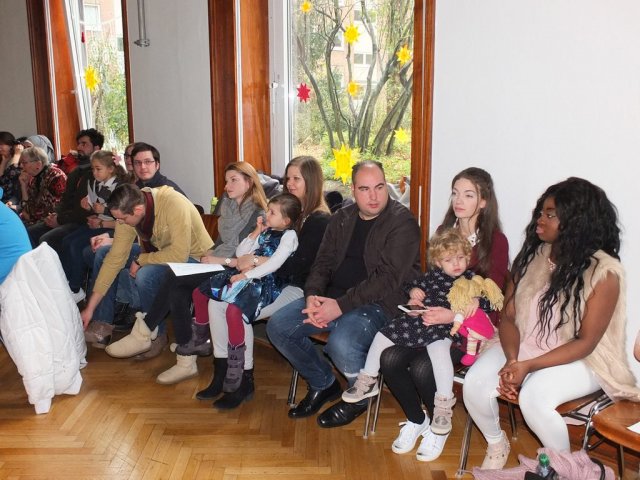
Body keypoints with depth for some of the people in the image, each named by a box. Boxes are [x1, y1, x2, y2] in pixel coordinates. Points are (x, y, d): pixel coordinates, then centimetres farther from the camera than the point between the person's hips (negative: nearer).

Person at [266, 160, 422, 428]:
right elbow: (323, 263, 12)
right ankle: (323, 384, 15)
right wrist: (313, 295, -9)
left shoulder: (402, 223, -10)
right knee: (278, 327, -7)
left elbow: (388, 278, -18)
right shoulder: (342, 219, 12)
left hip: (378, 303, -7)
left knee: (341, 343, -34)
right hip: (332, 298, 7)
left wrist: (341, 305, -22)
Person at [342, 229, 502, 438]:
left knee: (439, 349, -36)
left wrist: (477, 301, -18)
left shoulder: (471, 280, 7)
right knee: (383, 335, 0)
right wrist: (413, 291, 6)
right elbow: (413, 284, 29)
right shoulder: (433, 275, 16)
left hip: (442, 327, -5)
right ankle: (368, 381, 17)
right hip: (417, 318, 5)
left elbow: (491, 301, 3)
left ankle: (444, 405, -26)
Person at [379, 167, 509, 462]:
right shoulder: (443, 232, 10)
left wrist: (454, 316, -26)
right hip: (432, 319, 5)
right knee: (389, 358, -20)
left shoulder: (495, 241, -6)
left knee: (422, 368, -28)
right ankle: (416, 419, 7)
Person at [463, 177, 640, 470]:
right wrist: (512, 360, -20)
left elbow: (585, 342, -16)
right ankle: (497, 444, 13)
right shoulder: (531, 255, -1)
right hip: (522, 347, 5)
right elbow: (508, 316, -1)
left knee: (532, 397, -33)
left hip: (578, 360, -5)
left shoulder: (604, 272, -16)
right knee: (475, 385, -19)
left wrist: (529, 366, -25)